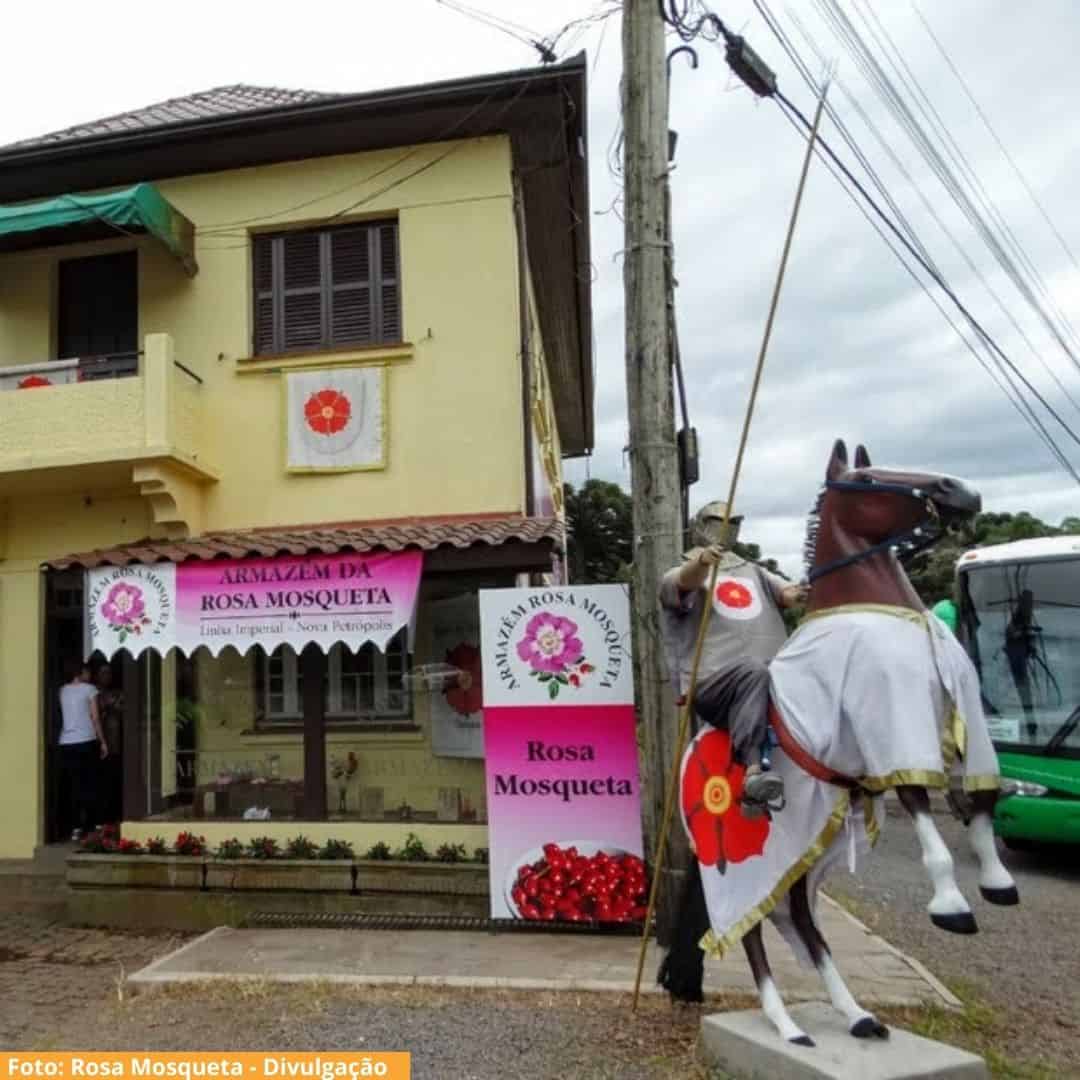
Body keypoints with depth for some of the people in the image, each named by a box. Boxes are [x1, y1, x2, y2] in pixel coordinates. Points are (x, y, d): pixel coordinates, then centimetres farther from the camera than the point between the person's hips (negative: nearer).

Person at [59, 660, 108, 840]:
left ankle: (78, 827, 2)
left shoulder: (63, 690, 12)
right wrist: (103, 742, 3)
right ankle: (91, 825, 2)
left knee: (75, 786, 6)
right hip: (87, 742, -4)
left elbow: (68, 716, 11)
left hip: (66, 744, 4)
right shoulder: (89, 689, -1)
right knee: (90, 785, 3)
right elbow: (95, 718, -2)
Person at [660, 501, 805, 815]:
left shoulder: (753, 572, 31)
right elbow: (689, 581, -10)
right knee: (754, 672, -36)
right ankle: (753, 771, -46)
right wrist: (703, 560, -34)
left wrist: (797, 594, -11)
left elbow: (788, 593, 15)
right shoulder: (680, 576, 16)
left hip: (775, 676, 5)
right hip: (711, 682, -5)